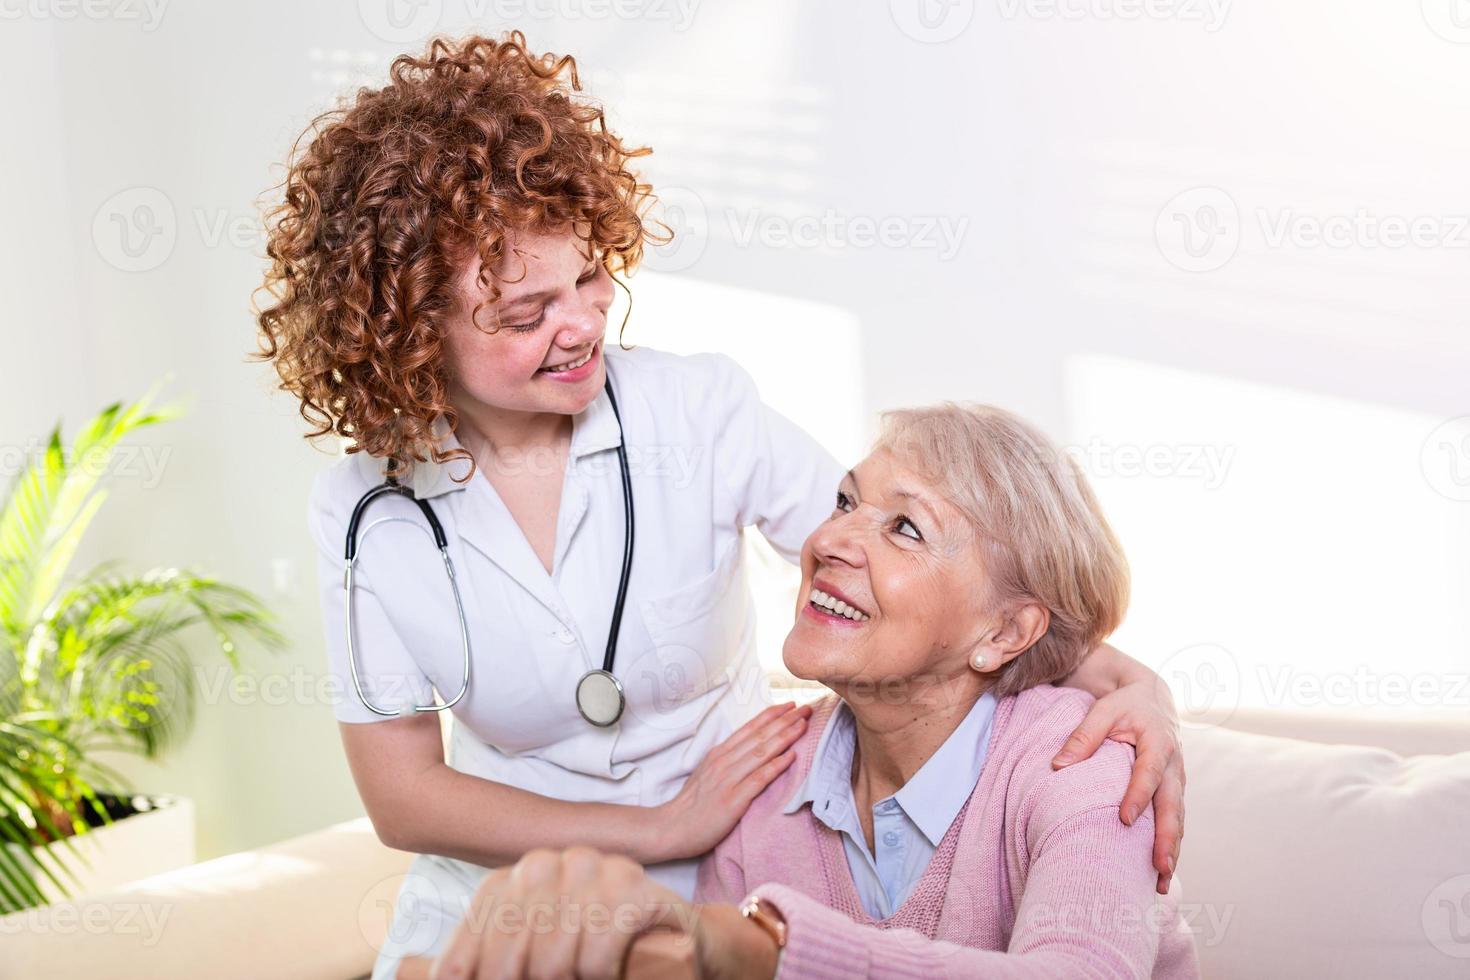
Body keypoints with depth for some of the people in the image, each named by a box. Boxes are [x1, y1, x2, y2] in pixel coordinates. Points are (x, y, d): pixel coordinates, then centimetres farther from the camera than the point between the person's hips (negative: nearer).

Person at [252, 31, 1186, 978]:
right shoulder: (362, 510, -9)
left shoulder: (702, 409, -12)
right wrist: (659, 829, -14)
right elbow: (402, 795, -6)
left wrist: (1121, 674, -24)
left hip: (731, 886, 0)